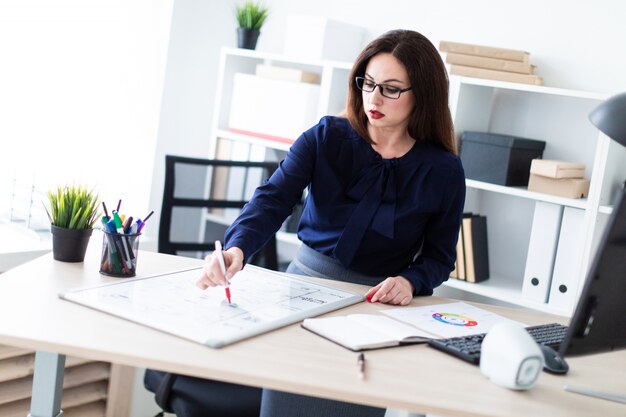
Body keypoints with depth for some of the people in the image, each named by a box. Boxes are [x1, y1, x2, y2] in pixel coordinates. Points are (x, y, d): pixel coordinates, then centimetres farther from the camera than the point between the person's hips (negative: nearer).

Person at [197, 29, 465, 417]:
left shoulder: (444, 170, -8)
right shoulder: (325, 138, -8)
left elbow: (440, 256, 0)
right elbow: (272, 200, -20)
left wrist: (410, 282, -22)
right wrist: (236, 249, -40)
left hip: (377, 301, -1)